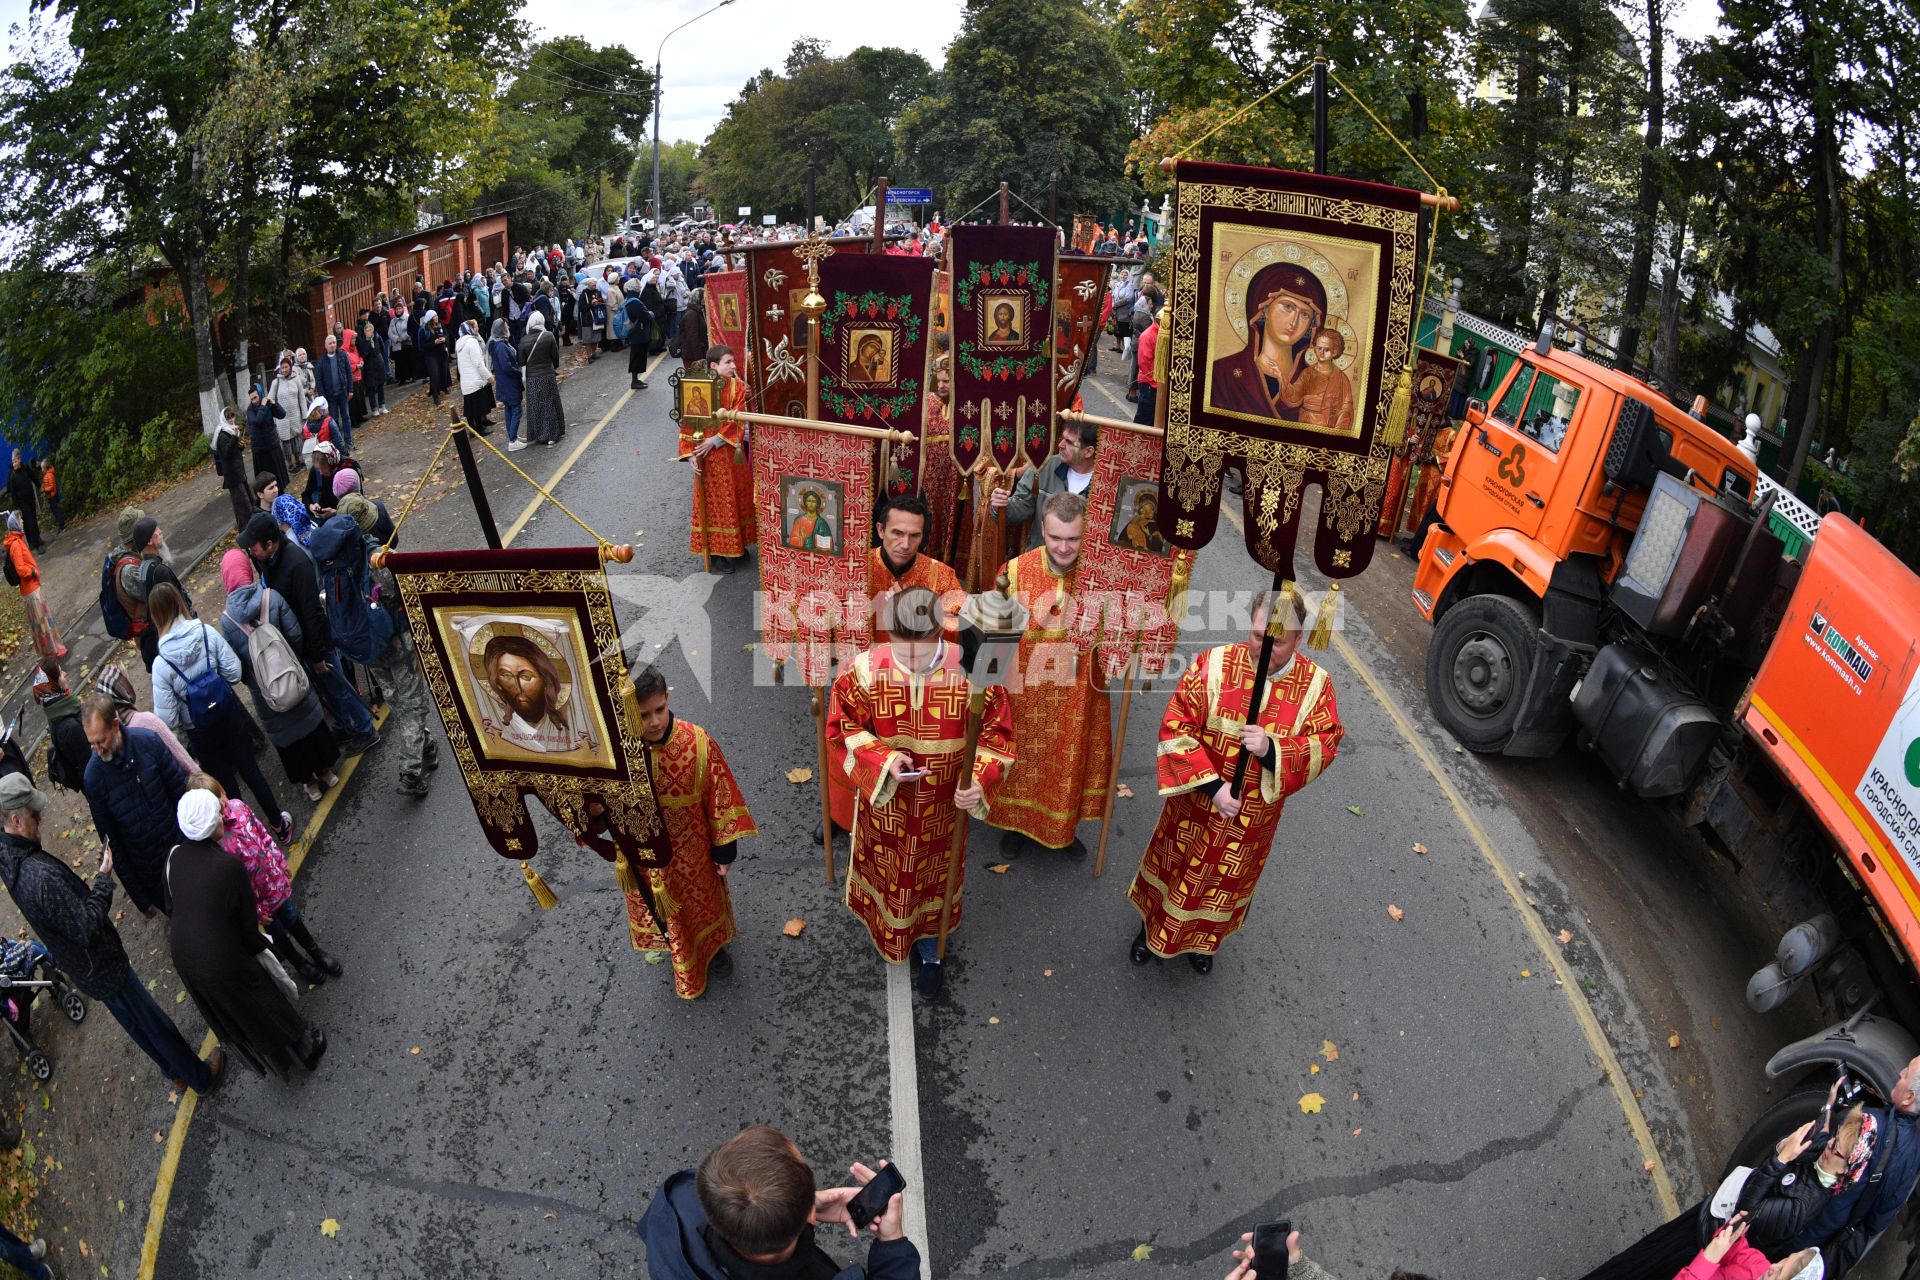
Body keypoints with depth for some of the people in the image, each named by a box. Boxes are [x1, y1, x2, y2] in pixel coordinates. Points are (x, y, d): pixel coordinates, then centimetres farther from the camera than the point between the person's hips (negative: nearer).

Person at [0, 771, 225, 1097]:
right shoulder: (40, 877, -38)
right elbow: (86, 928, -33)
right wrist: (104, 878, -25)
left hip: (80, 965, 9)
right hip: (100, 968, -9)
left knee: (135, 1023, 28)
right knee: (156, 1024, 12)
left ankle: (174, 1068, 49)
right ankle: (201, 1077, 30)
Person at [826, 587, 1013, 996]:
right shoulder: (865, 670, -23)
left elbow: (996, 734, -12)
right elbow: (841, 730, -10)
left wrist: (979, 782, -28)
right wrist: (882, 760, -26)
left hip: (941, 808, 0)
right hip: (883, 804, 0)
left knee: (933, 877, 23)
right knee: (885, 872, 25)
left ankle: (928, 945, 49)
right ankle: (886, 932, 55)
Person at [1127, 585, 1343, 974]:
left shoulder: (1316, 685, -13)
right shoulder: (1213, 664, -19)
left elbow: (1324, 748, -10)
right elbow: (1175, 730, -17)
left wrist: (1272, 750, -30)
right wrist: (1212, 786, -22)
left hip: (1254, 818, 2)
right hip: (1197, 804, -1)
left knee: (1227, 883, 23)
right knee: (1176, 869, 20)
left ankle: (1202, 938, 51)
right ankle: (1154, 926, 48)